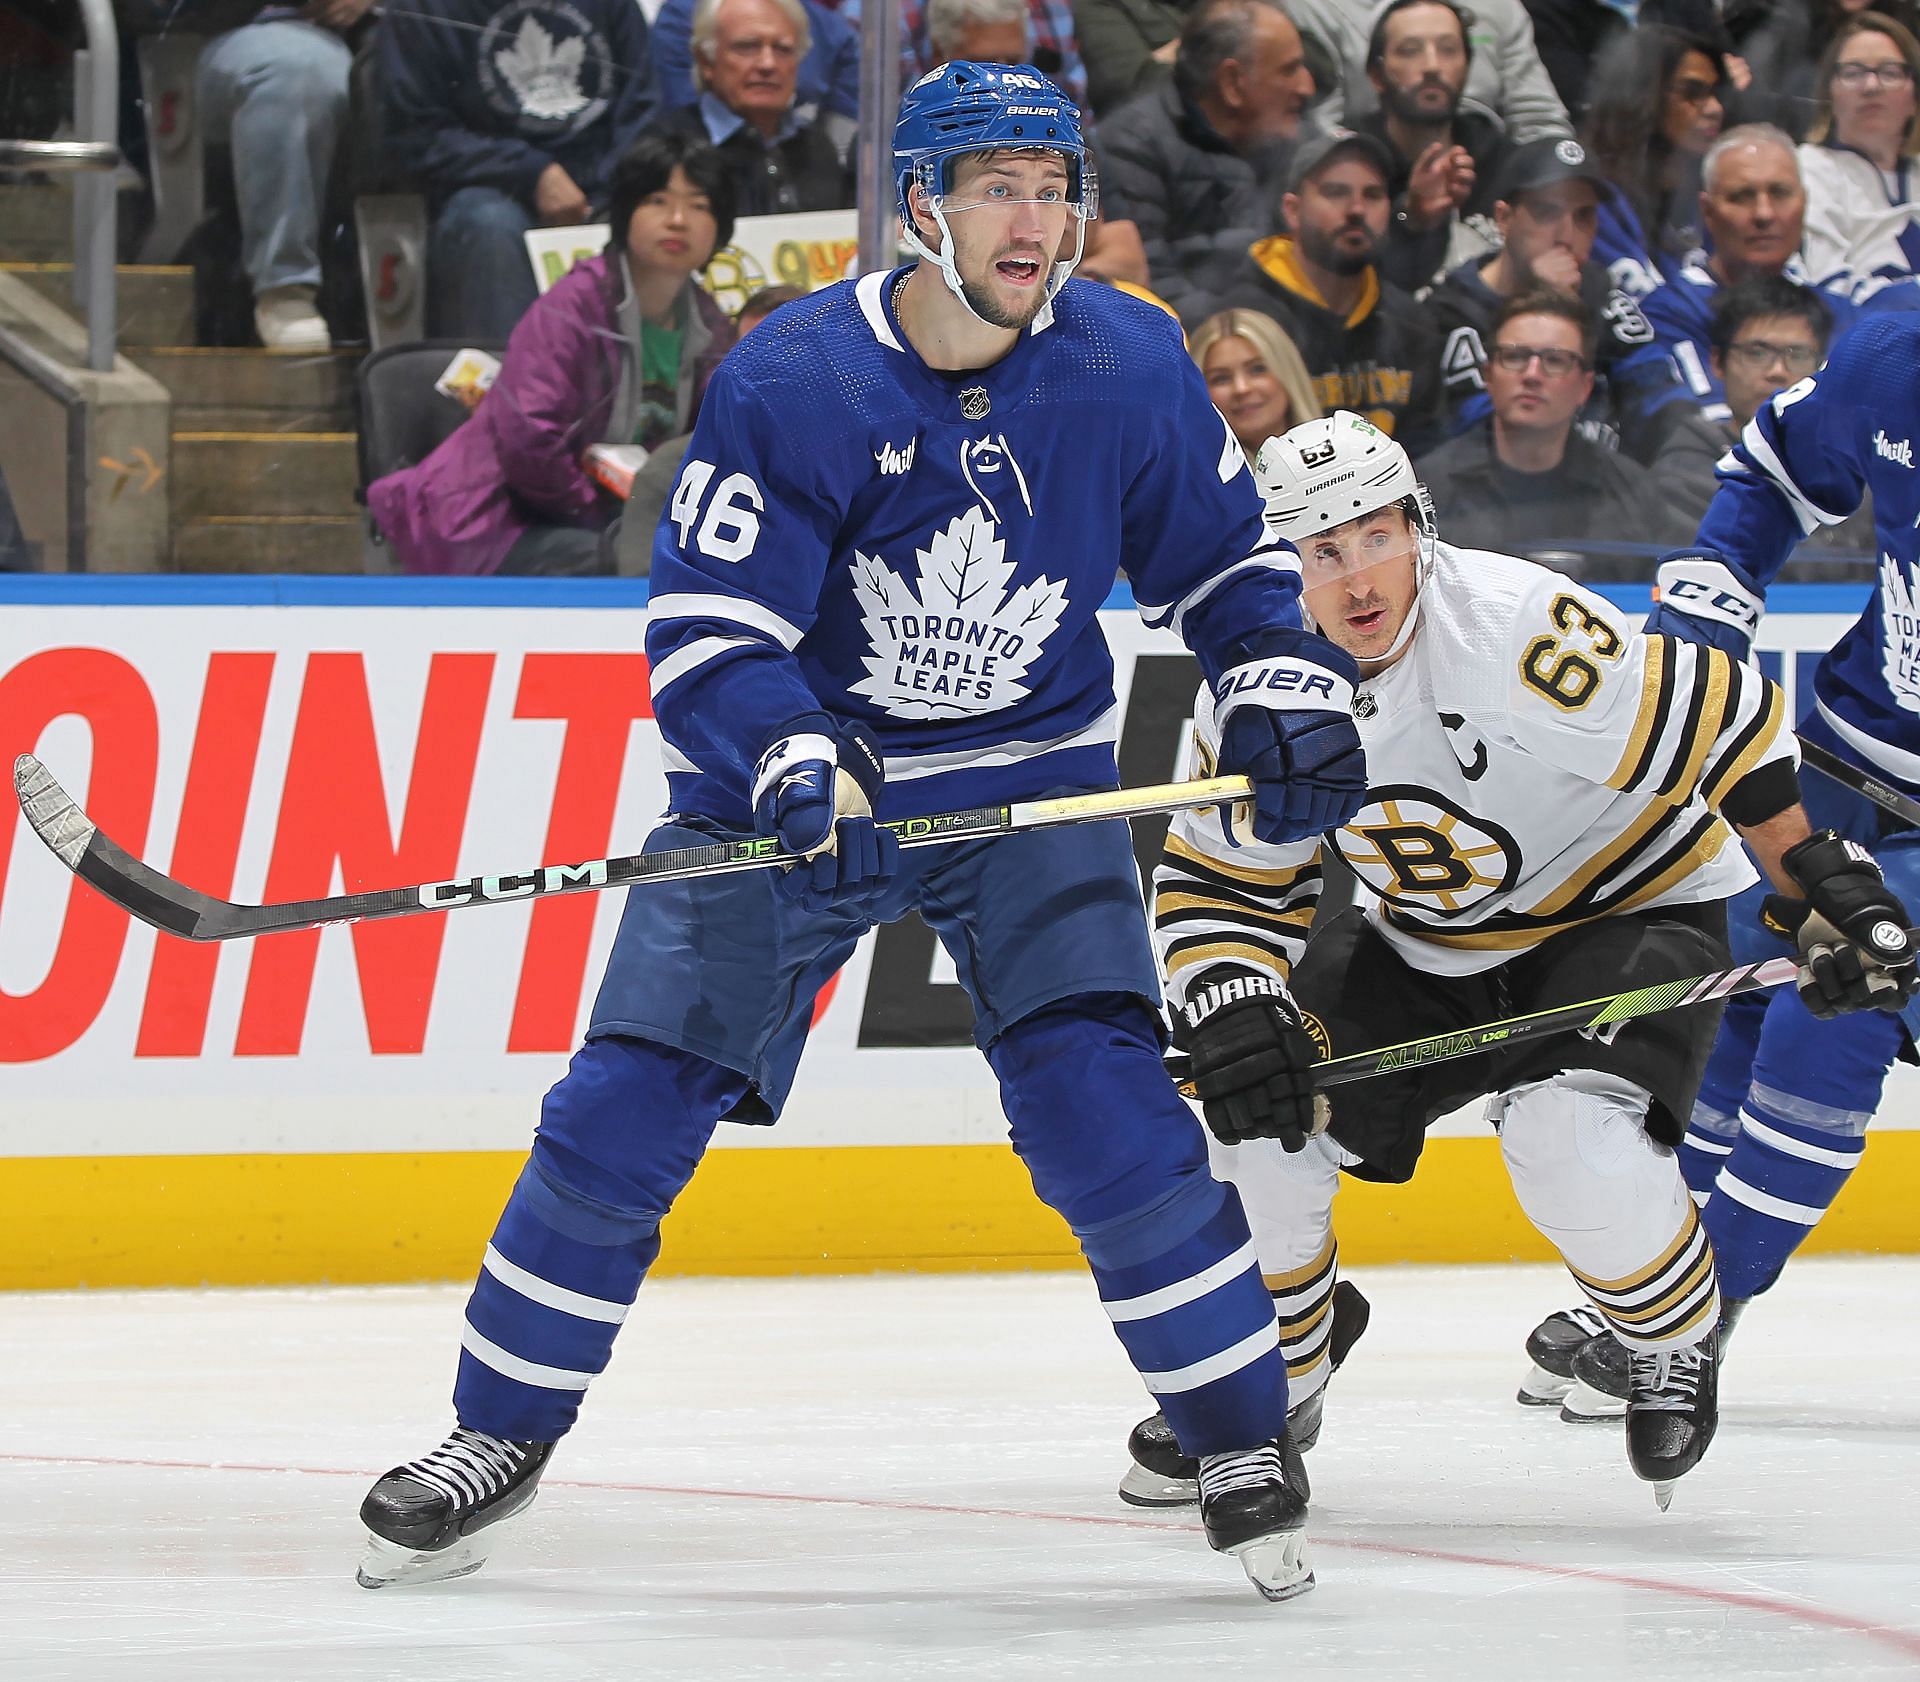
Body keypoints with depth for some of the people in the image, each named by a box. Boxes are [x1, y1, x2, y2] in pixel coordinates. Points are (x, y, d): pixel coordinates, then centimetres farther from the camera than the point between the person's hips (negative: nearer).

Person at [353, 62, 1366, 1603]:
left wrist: (1290, 687, -13)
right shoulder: (792, 382, -19)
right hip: (792, 772, -1)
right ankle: (503, 1432, 16)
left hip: (1028, 781, 1)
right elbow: (706, 633, -21)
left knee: (1101, 1105, -16)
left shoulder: (1127, 366, -10)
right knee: (627, 1110, -3)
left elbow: (1227, 557, 5)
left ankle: (1241, 1439, 0)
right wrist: (791, 766, -38)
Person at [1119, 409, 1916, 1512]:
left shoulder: (1515, 624, -32)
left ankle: (1678, 1347, 2)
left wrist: (1824, 887, -24)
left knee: (1574, 1147, -30)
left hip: (1631, 912, -6)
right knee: (1254, 1114, -9)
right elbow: (1220, 887, -2)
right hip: (1419, 945, 6)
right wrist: (1232, 1013, -21)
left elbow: (1728, 728, -25)